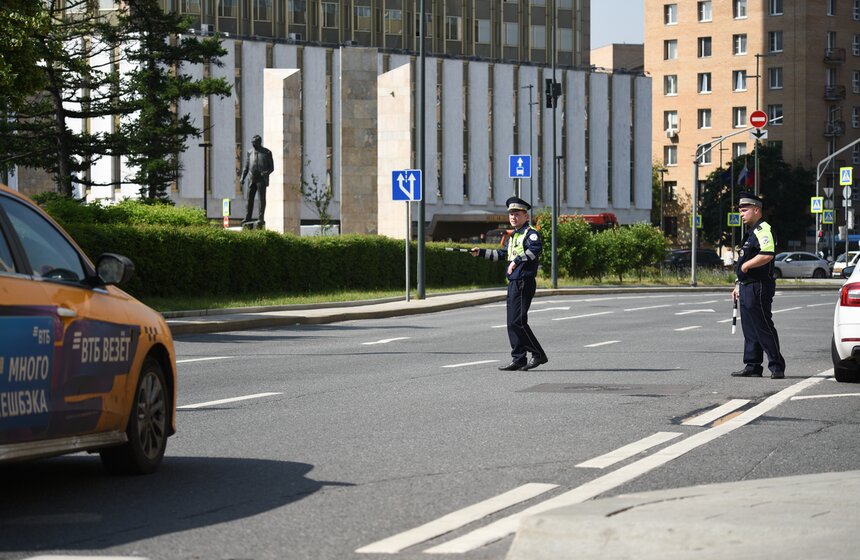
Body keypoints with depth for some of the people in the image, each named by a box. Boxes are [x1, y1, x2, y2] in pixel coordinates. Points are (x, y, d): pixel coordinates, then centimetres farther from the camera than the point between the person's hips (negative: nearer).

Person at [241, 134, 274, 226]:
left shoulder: (267, 152, 2)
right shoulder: (250, 152, 12)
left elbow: (271, 167, 1)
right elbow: (246, 166, 16)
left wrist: (266, 173, -18)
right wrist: (242, 177, 5)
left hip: (261, 179, -4)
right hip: (252, 179, 4)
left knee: (262, 199, -4)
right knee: (250, 198, 4)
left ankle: (261, 218, -3)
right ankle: (248, 217, 11)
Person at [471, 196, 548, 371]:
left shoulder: (530, 233, -9)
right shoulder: (513, 236, 20)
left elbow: (535, 249, -29)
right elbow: (502, 254, 34)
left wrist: (516, 261, -32)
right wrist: (481, 253, 32)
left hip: (524, 283, -10)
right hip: (513, 283, 10)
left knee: (518, 321, -12)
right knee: (512, 323, 8)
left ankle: (538, 355, -5)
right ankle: (518, 360, 11)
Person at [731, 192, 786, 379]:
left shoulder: (763, 230, -14)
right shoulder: (753, 232, 21)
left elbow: (767, 255, -30)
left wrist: (745, 265, -18)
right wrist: (739, 284, 25)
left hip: (759, 287, -11)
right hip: (748, 287, 11)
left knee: (764, 328, -9)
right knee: (750, 329, 12)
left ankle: (777, 367, -7)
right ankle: (752, 367, 16)